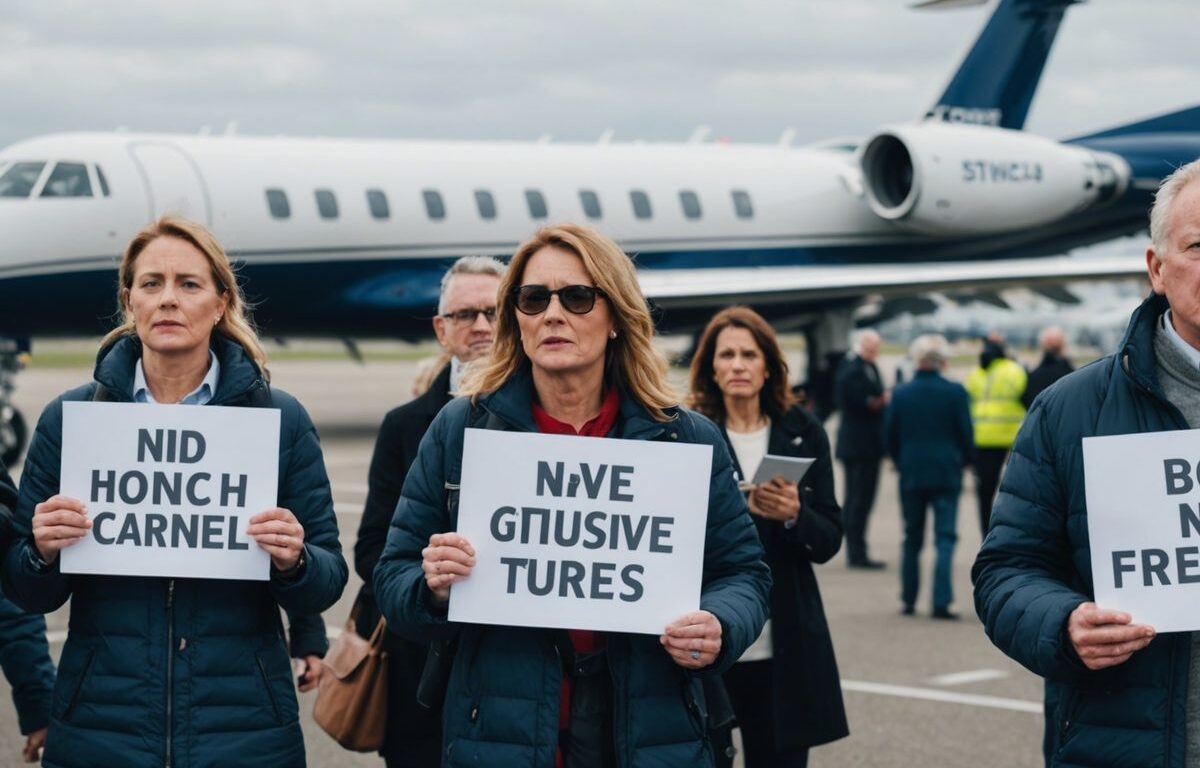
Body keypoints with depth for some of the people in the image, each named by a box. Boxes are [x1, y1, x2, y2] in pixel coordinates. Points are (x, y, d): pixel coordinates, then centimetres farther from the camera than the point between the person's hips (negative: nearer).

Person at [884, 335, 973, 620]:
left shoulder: (900, 393, -1)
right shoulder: (955, 392, -6)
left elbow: (889, 436, 3)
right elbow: (966, 434, -2)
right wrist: (963, 461, 16)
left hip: (911, 475, 2)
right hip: (946, 474, -2)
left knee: (912, 540, 13)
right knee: (945, 538, -1)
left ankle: (908, 600, 17)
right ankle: (941, 602, -11)